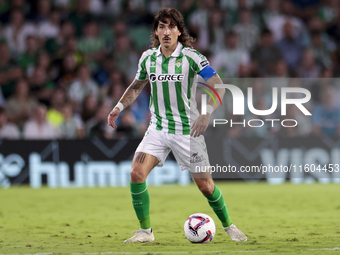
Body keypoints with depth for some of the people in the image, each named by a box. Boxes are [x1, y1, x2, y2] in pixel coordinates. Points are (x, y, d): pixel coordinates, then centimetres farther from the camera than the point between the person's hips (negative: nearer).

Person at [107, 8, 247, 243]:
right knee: (137, 173, -17)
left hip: (187, 130, -3)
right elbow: (137, 85, 20)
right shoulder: (148, 57, 2)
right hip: (158, 129, 3)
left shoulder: (191, 57, -12)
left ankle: (228, 226, 26)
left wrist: (207, 113, -27)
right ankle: (145, 231, -5)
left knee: (205, 185, 2)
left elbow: (218, 86, -14)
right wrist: (119, 106, 6)